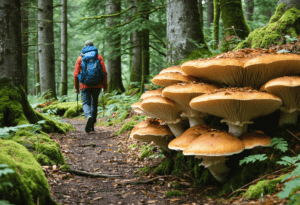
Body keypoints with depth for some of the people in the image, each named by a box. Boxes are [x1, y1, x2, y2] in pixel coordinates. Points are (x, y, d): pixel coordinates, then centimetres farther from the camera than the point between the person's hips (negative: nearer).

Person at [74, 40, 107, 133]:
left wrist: (76, 87, 9)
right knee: (94, 104, 14)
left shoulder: (80, 58, 4)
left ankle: (88, 116, -32)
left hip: (85, 86, -1)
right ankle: (91, 126, 16)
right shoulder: (99, 57, 5)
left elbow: (76, 74, 0)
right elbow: (104, 72, -2)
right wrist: (105, 86, 4)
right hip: (97, 85, 1)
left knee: (86, 103, 1)